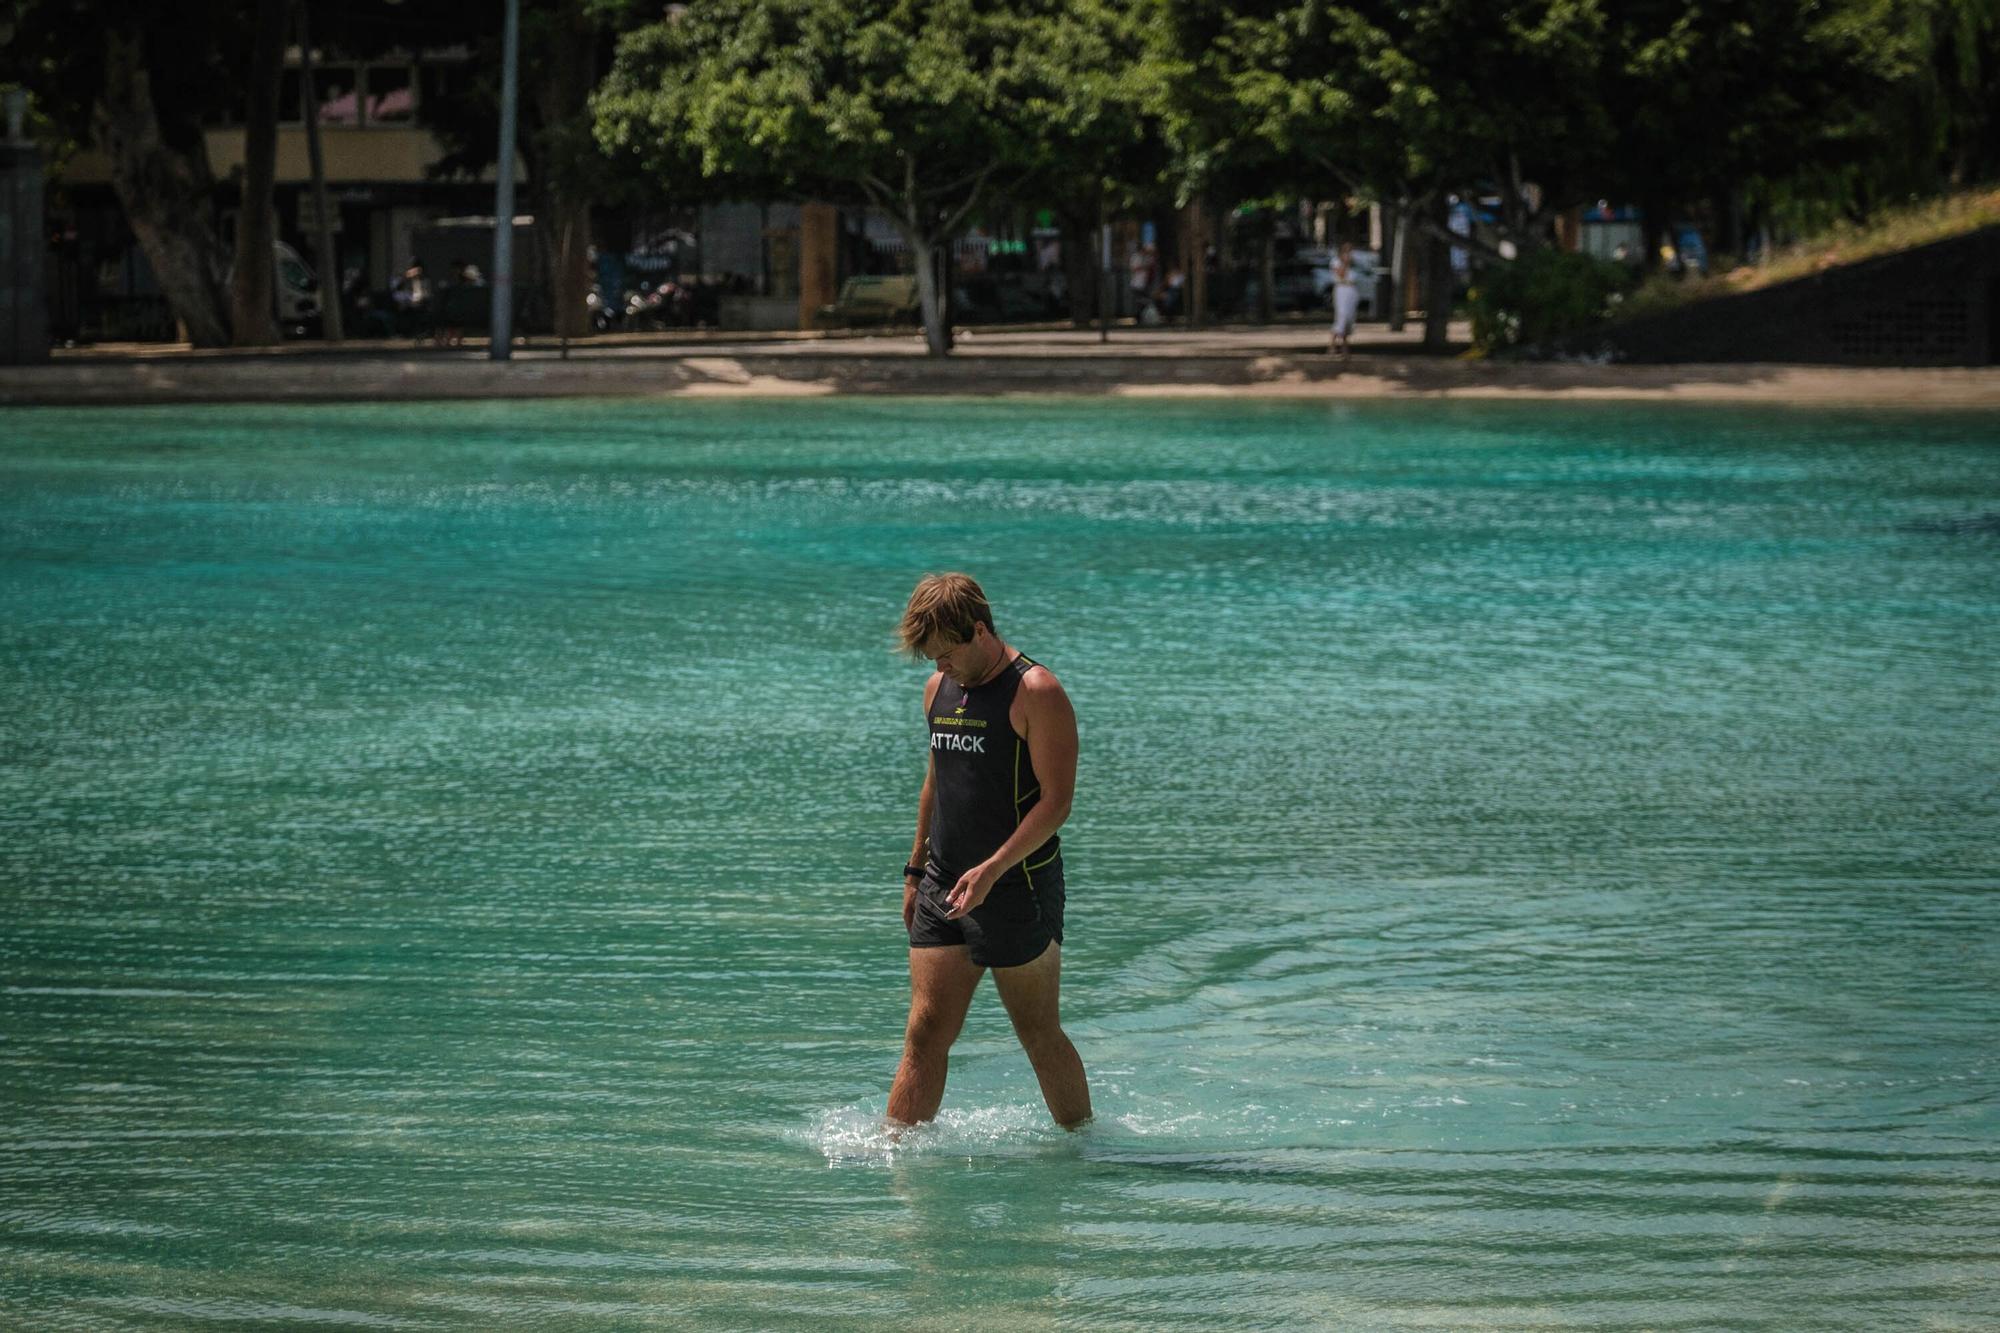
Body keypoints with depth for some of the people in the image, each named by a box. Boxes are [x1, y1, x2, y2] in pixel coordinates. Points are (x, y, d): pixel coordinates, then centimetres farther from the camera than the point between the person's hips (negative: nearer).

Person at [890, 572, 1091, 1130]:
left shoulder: (1036, 693, -12)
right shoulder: (939, 689, 11)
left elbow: (1056, 799, -17)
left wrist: (991, 870, -24)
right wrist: (915, 871, 20)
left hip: (1017, 889, -6)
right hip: (943, 890, 6)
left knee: (1041, 1036, 5)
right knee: (925, 1033, -1)